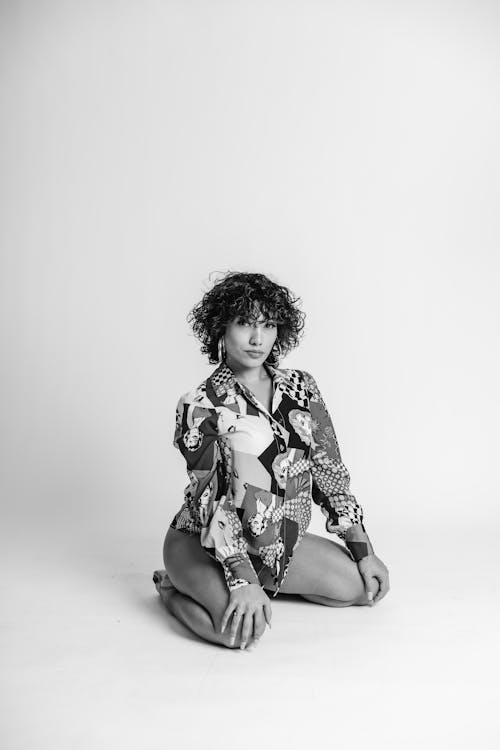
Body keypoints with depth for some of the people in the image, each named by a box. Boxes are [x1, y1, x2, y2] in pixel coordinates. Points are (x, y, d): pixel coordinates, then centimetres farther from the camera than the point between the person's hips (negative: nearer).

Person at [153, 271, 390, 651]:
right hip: (204, 544, -5)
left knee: (366, 585, -4)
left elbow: (329, 471, 2)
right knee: (243, 628, -30)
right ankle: (174, 591, 3)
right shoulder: (201, 405, -14)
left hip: (279, 539, 6)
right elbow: (213, 501, -19)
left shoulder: (301, 387, 0)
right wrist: (243, 580, -28)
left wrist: (364, 551, 0)